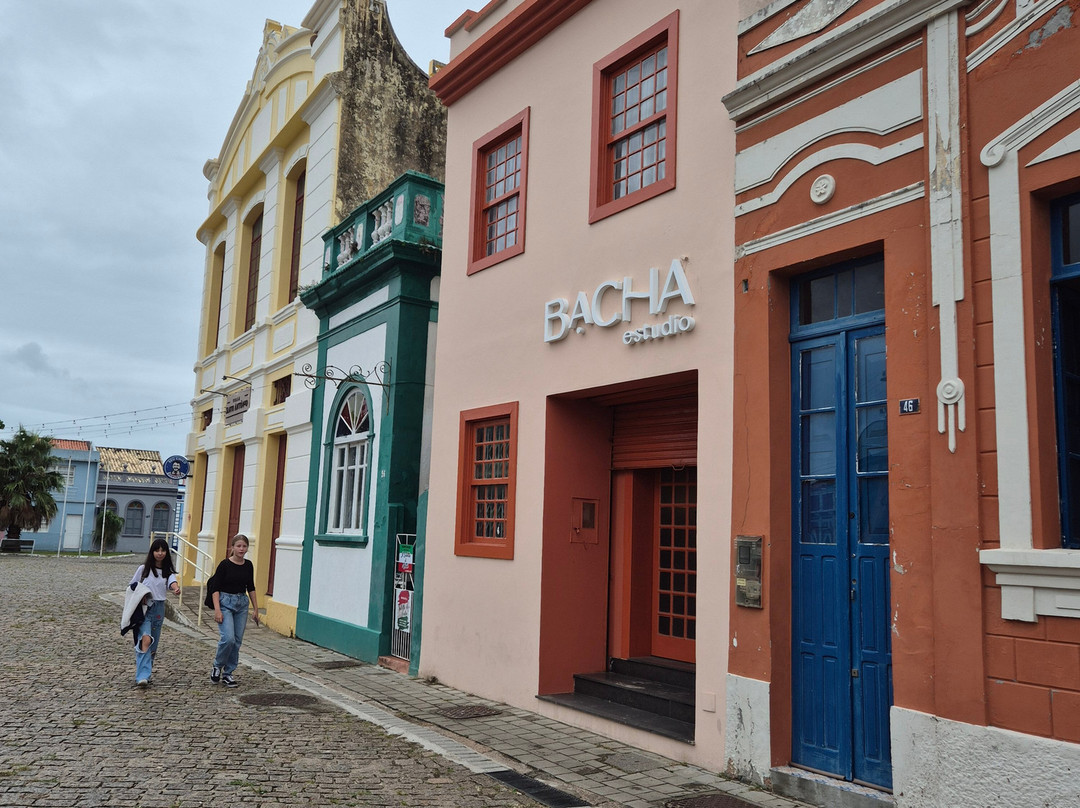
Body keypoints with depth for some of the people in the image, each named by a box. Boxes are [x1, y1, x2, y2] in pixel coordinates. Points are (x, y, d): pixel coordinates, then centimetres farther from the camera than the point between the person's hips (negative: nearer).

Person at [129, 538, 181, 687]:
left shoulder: (168, 571, 6)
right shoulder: (144, 568, 1)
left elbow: (172, 582, -16)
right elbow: (131, 586, 9)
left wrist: (176, 588, -39)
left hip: (159, 609, 4)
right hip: (144, 608, -4)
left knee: (154, 643, 11)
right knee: (146, 639, -21)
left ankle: (147, 671, 29)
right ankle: (143, 675, -27)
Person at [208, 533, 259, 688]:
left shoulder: (248, 565, 5)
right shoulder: (225, 565, -10)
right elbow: (215, 588, -10)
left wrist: (255, 608, 13)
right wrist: (217, 609, -19)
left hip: (242, 604, 5)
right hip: (225, 602, -5)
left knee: (237, 641, 4)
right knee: (228, 638, -17)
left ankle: (227, 673, 16)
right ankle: (217, 666, 8)